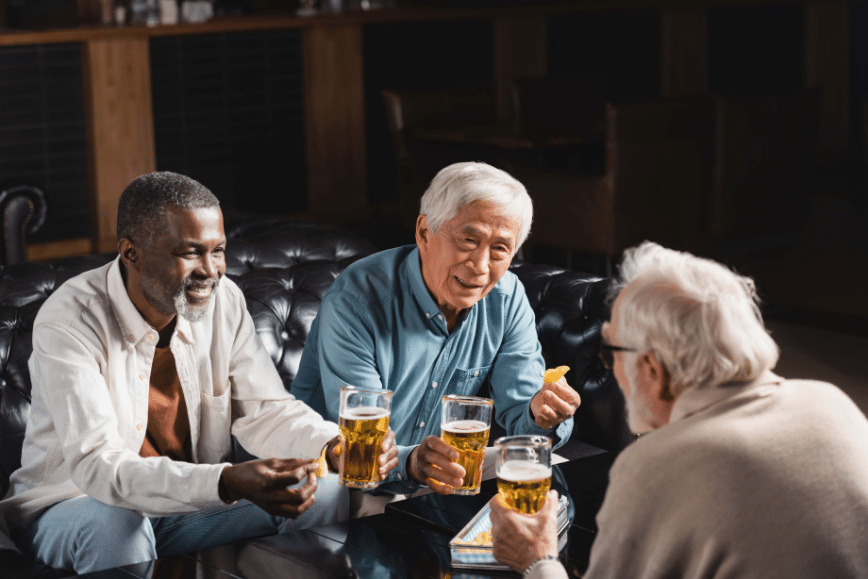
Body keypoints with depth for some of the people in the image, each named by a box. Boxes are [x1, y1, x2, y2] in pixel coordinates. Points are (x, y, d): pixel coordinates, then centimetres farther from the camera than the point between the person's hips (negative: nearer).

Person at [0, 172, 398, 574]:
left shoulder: (224, 300, -6)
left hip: (189, 502, 5)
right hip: (73, 507, -5)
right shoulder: (69, 322, -24)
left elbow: (264, 409, -3)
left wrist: (334, 446, -27)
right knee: (112, 522, -40)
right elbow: (95, 465, -34)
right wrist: (227, 483, -48)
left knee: (329, 494, -14)